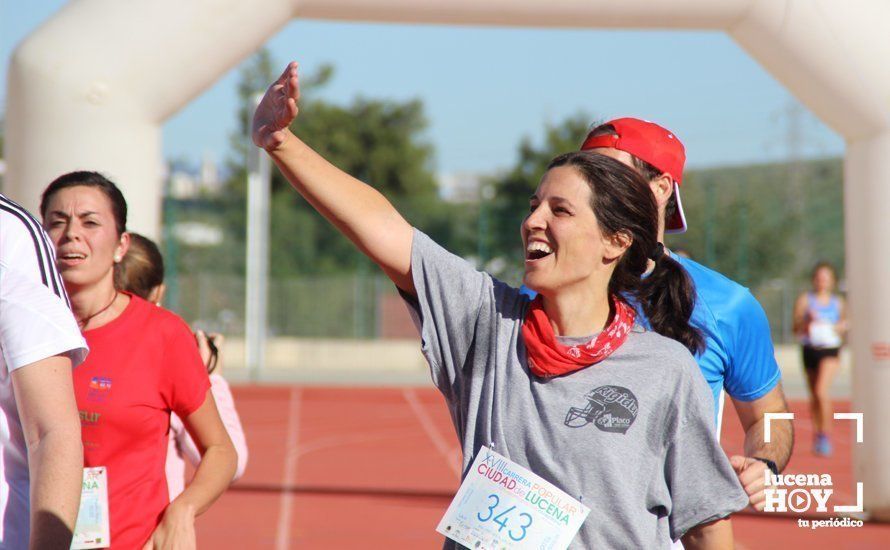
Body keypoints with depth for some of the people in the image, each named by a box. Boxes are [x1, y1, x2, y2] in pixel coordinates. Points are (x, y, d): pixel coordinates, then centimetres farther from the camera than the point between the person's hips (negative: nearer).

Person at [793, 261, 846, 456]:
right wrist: (807, 321, -18)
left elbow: (843, 328, 15)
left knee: (822, 391, -19)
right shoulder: (804, 300, 3)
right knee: (814, 395, 12)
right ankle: (817, 434, 27)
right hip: (810, 349, 2)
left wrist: (841, 328, -7)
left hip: (830, 350, -2)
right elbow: (796, 329, 0)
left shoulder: (838, 303, 6)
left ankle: (826, 433, -12)